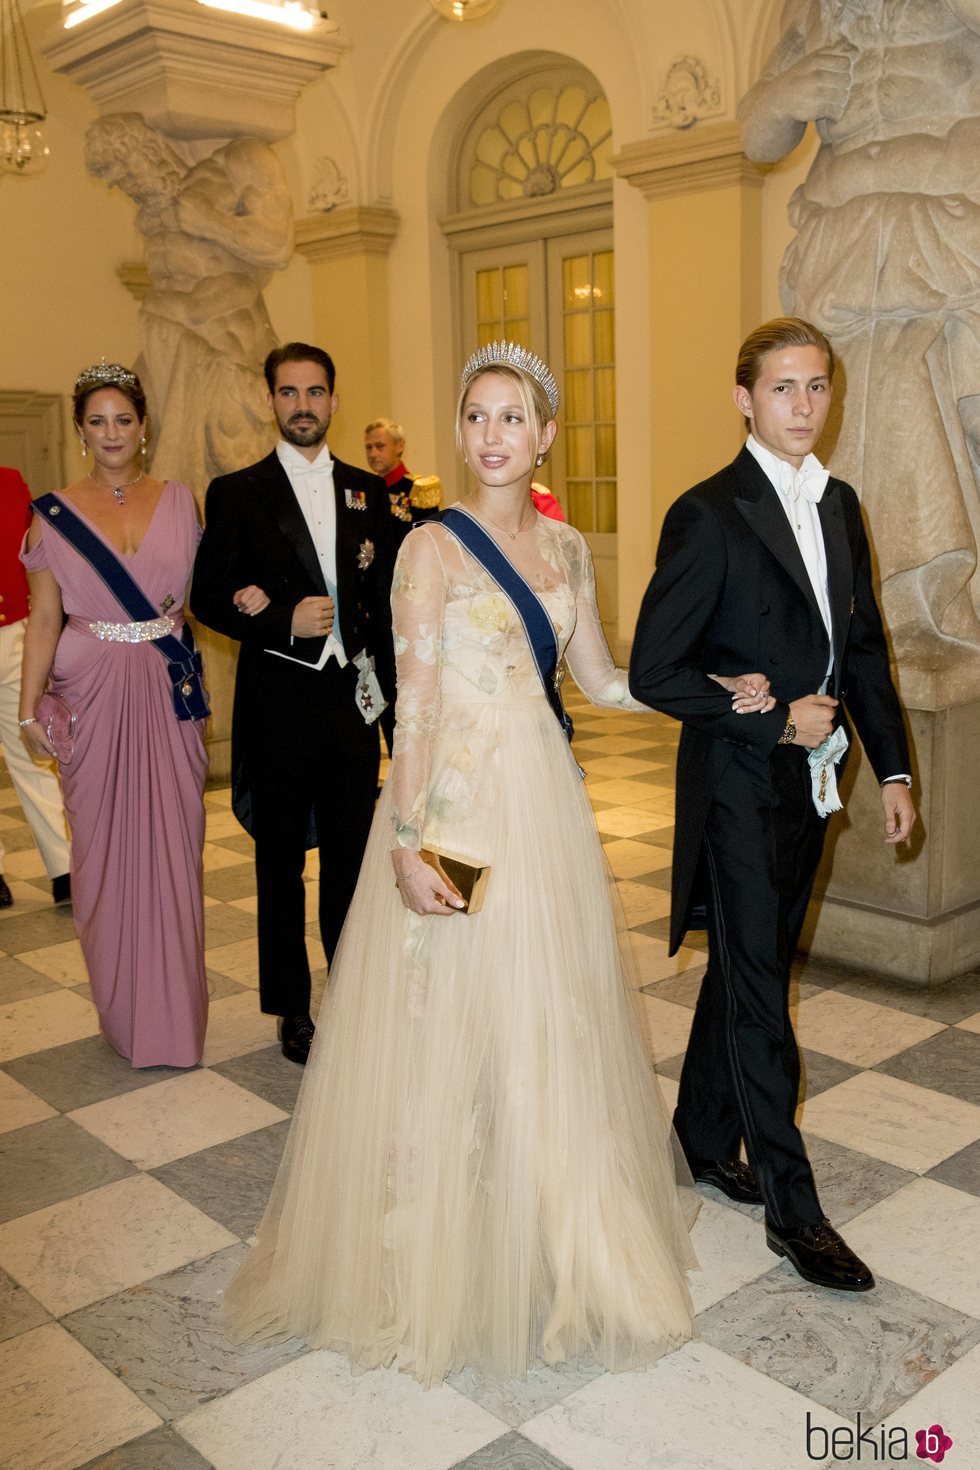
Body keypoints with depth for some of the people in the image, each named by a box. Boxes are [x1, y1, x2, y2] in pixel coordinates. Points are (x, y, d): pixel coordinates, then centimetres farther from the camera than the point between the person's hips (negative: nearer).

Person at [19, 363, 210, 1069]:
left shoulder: (179, 500, 6)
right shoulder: (55, 513, 2)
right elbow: (44, 617, 3)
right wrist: (30, 705, -1)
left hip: (170, 696, 1)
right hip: (94, 697, -1)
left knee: (174, 844, 5)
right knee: (105, 846, 6)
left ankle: (175, 1005, 21)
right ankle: (123, 1007, 23)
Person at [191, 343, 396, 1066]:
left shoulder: (368, 491, 9)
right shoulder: (237, 492, 0)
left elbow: (385, 594, 9)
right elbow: (209, 598, -3)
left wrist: (385, 682, -4)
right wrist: (284, 621, -16)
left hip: (353, 700, 2)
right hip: (277, 705, -2)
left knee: (352, 857, 9)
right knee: (281, 861, 9)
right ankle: (293, 1008, 24)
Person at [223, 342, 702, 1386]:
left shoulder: (565, 546, 8)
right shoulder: (434, 547, -10)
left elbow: (602, 680, 14)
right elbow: (414, 707, -15)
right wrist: (408, 846, -19)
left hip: (545, 803, 6)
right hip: (456, 801, -6)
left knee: (548, 1021, 16)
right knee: (446, 1021, 4)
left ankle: (552, 1234, 38)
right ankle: (435, 1250, 26)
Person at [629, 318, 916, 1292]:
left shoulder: (839, 506, 9)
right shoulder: (708, 515, -13)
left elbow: (864, 647, 14)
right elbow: (653, 673, -15)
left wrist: (892, 767, 9)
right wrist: (775, 718, -16)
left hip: (807, 783, 7)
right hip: (738, 785, -7)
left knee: (742, 969, 18)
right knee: (759, 994, 1)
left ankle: (705, 1137, 36)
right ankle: (794, 1211, 12)